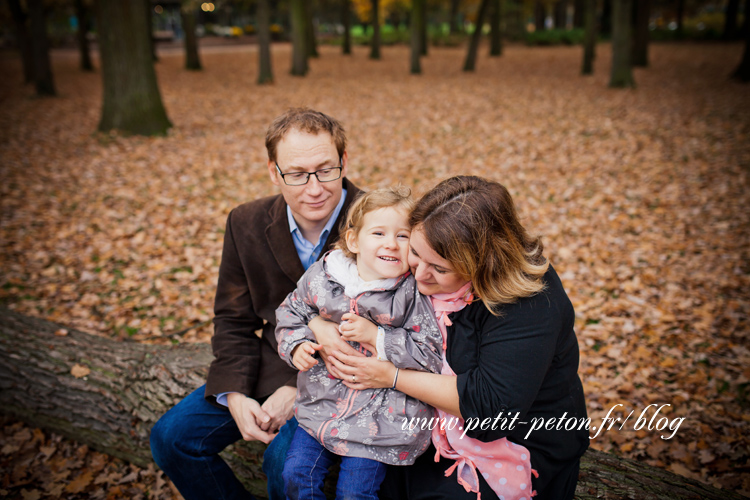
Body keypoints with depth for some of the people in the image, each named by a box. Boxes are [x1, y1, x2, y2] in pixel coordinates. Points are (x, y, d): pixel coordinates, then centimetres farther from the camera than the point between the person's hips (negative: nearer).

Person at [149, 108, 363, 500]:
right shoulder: (246, 224, -4)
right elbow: (233, 321, 5)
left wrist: (302, 392, -18)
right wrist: (234, 396, -11)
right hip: (273, 367, 5)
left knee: (286, 461, -28)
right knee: (171, 438, -2)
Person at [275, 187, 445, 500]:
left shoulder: (415, 294, -16)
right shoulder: (321, 275, -6)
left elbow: (432, 355, -17)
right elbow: (291, 312, 11)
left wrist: (376, 337, -23)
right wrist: (295, 345, -8)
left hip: (379, 413, -4)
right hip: (321, 400, 4)